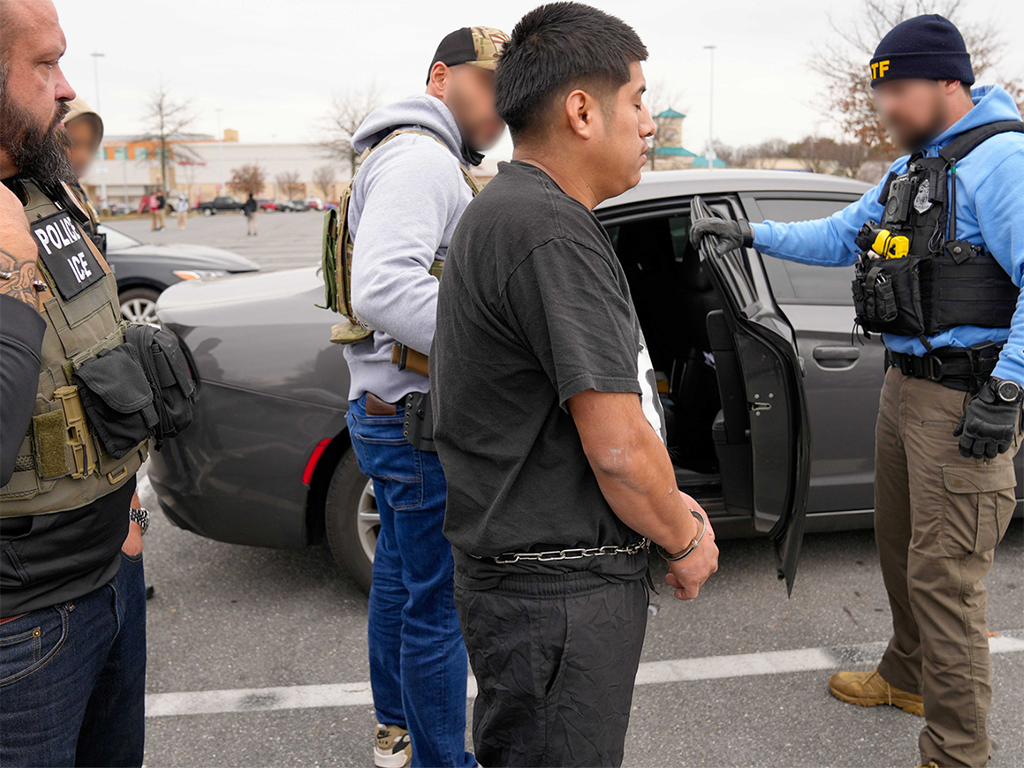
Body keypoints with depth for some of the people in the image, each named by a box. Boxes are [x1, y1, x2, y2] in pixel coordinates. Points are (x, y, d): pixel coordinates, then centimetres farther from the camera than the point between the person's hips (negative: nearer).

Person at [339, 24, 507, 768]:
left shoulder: (433, 162, 19)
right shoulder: (421, 157, -17)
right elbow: (383, 290, -32)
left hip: (389, 409, 12)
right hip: (421, 425, -12)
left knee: (401, 570, 22)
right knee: (441, 601, 0)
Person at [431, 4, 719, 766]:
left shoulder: (501, 211, 12)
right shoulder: (552, 231, -23)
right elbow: (619, 446, -24)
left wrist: (667, 504, 13)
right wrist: (685, 539, -5)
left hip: (531, 571, 10)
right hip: (559, 592, -10)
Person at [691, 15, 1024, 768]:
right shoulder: (912, 168, 16)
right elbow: (843, 234, 26)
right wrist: (751, 233, 19)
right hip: (906, 385, 10)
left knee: (943, 575, -5)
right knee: (900, 546, 21)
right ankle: (908, 677, 42)